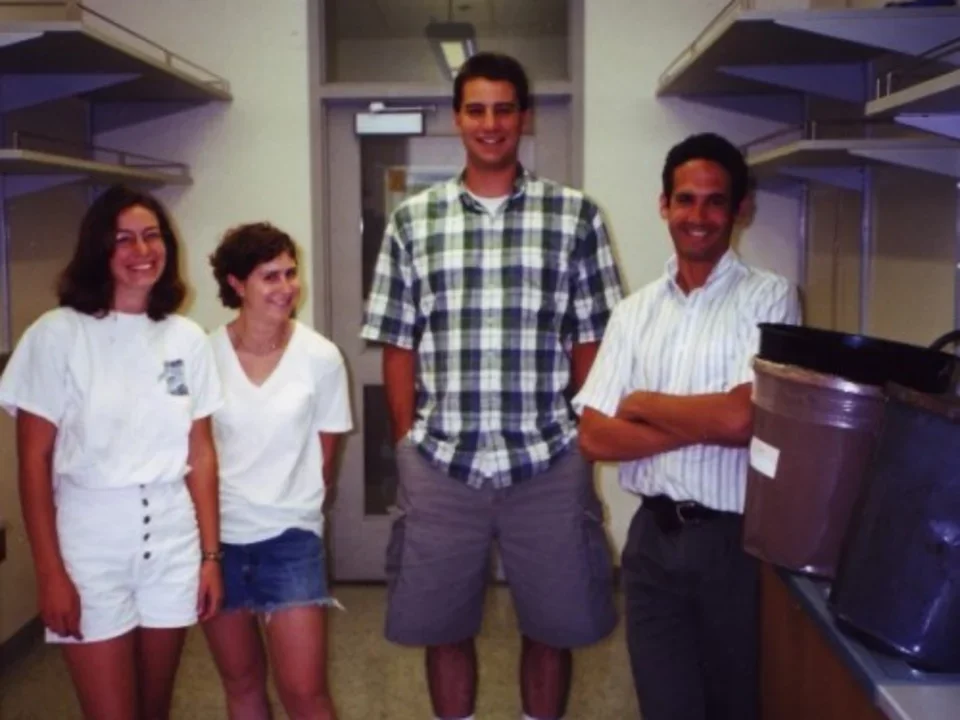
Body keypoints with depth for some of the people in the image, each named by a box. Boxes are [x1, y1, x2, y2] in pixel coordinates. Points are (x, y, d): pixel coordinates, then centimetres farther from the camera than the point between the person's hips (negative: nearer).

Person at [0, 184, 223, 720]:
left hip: (173, 540, 4)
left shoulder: (189, 339, 3)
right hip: (91, 541, -3)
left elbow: (201, 453, 5)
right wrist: (49, 572, -10)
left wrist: (211, 554, 3)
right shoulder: (58, 334, -9)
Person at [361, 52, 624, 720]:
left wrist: (583, 439, 1)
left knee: (553, 626, 11)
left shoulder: (576, 215, 3)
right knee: (443, 627, 12)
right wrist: (409, 444, 2)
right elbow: (398, 345, 7)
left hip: (549, 463, 0)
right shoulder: (412, 220, 6)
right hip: (439, 464, 1)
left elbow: (591, 340, 4)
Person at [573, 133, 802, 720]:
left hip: (735, 539, -3)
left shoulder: (769, 297, -7)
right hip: (654, 536, 3)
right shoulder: (635, 311, 5)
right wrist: (702, 425, -14)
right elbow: (595, 437, -2)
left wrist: (642, 404, -6)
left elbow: (741, 418, -19)